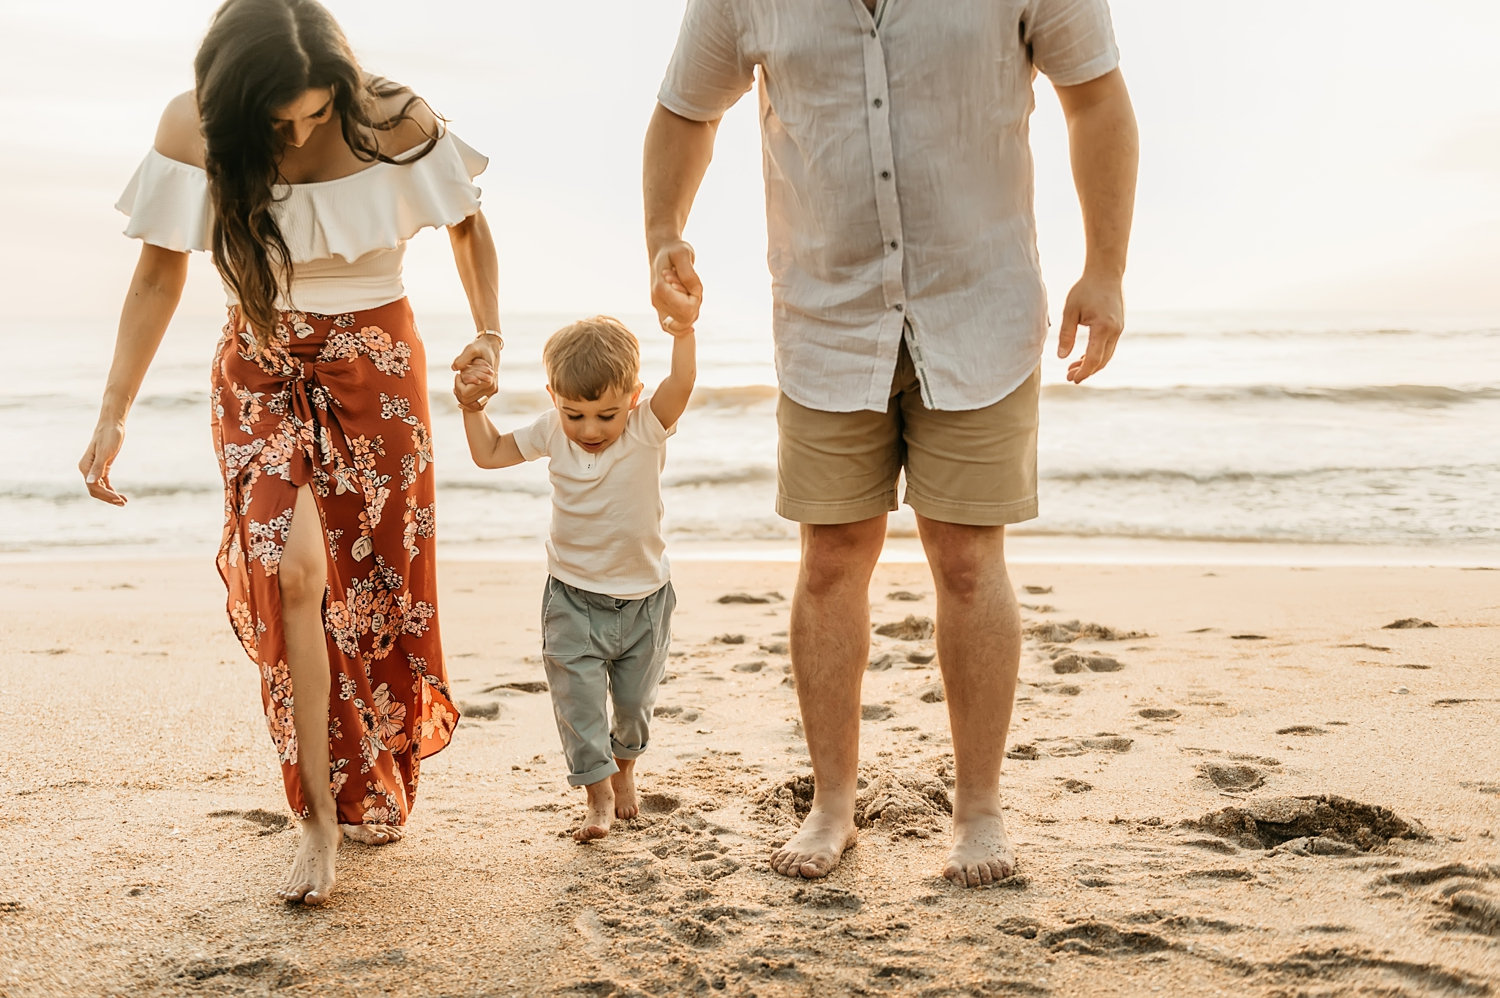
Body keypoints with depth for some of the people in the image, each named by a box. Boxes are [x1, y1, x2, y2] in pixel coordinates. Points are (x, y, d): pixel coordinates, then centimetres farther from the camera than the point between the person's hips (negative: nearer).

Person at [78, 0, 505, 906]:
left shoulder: (395, 122, -17)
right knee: (293, 571, -16)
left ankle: (377, 789, 28)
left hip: (374, 369, 0)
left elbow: (469, 224, 2)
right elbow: (159, 276, -5)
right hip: (262, 371, 0)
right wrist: (114, 417, -6)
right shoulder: (194, 130, -14)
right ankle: (321, 819, -7)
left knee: (375, 580, 5)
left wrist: (488, 334, -7)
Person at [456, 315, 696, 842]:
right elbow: (489, 453, 4)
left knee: (634, 700, 15)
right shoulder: (552, 432, -9)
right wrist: (473, 408, -10)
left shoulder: (647, 428, -18)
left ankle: (624, 764, 44)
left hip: (643, 597, -1)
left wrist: (682, 327, -51)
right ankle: (599, 794, 12)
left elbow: (681, 383, -37)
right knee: (578, 701, -3)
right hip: (573, 600, 1)